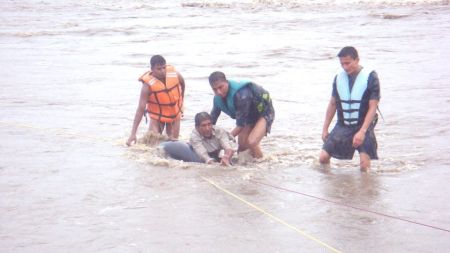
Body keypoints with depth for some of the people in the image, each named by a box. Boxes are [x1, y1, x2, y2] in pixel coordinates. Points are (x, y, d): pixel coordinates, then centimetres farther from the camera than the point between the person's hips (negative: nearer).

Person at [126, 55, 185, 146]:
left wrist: (181, 102, 17)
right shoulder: (148, 85, -28)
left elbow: (182, 84, 6)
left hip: (175, 114, 3)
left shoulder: (175, 75, -20)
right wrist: (133, 134, -35)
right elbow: (140, 109, -30)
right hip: (157, 115, -2)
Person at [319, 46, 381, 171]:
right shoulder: (339, 77, 2)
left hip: (363, 125, -4)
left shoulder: (370, 77, -12)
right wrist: (325, 129, 11)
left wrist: (362, 131, -23)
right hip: (342, 126, 4)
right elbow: (332, 104, 12)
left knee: (364, 163, -19)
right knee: (323, 157, -6)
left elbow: (372, 108, -14)